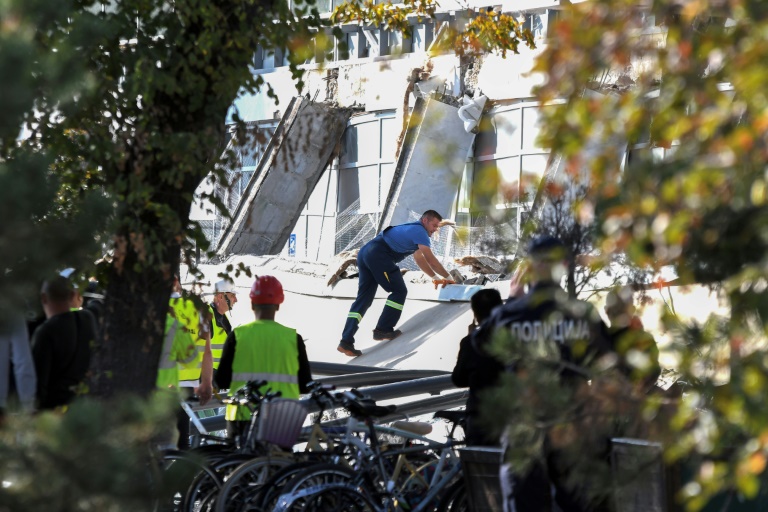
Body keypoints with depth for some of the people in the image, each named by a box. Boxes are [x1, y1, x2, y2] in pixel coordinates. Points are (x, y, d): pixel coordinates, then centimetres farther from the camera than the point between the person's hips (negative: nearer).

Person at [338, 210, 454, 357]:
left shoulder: (412, 230, 30)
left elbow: (419, 259, 39)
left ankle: (346, 341, -3)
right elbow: (431, 260, -3)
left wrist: (435, 277, 39)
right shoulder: (420, 231, -1)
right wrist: (448, 277, 7)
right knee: (399, 291, 1)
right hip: (379, 255, -10)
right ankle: (383, 330, 0)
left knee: (364, 298, 5)